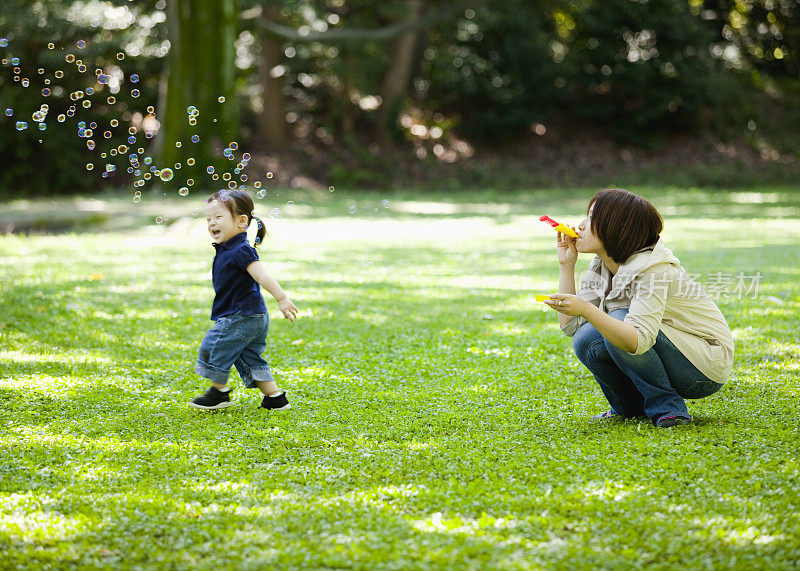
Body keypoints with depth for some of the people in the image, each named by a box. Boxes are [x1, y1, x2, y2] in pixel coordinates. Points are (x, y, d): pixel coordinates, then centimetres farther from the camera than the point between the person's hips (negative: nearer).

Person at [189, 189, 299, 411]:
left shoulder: (241, 251, -18)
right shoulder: (226, 250, 13)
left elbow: (261, 276, -26)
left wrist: (282, 299, -31)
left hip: (243, 317, -10)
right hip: (253, 318, 10)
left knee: (214, 346, -2)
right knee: (249, 359, 13)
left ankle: (219, 392, 12)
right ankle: (275, 398, 15)